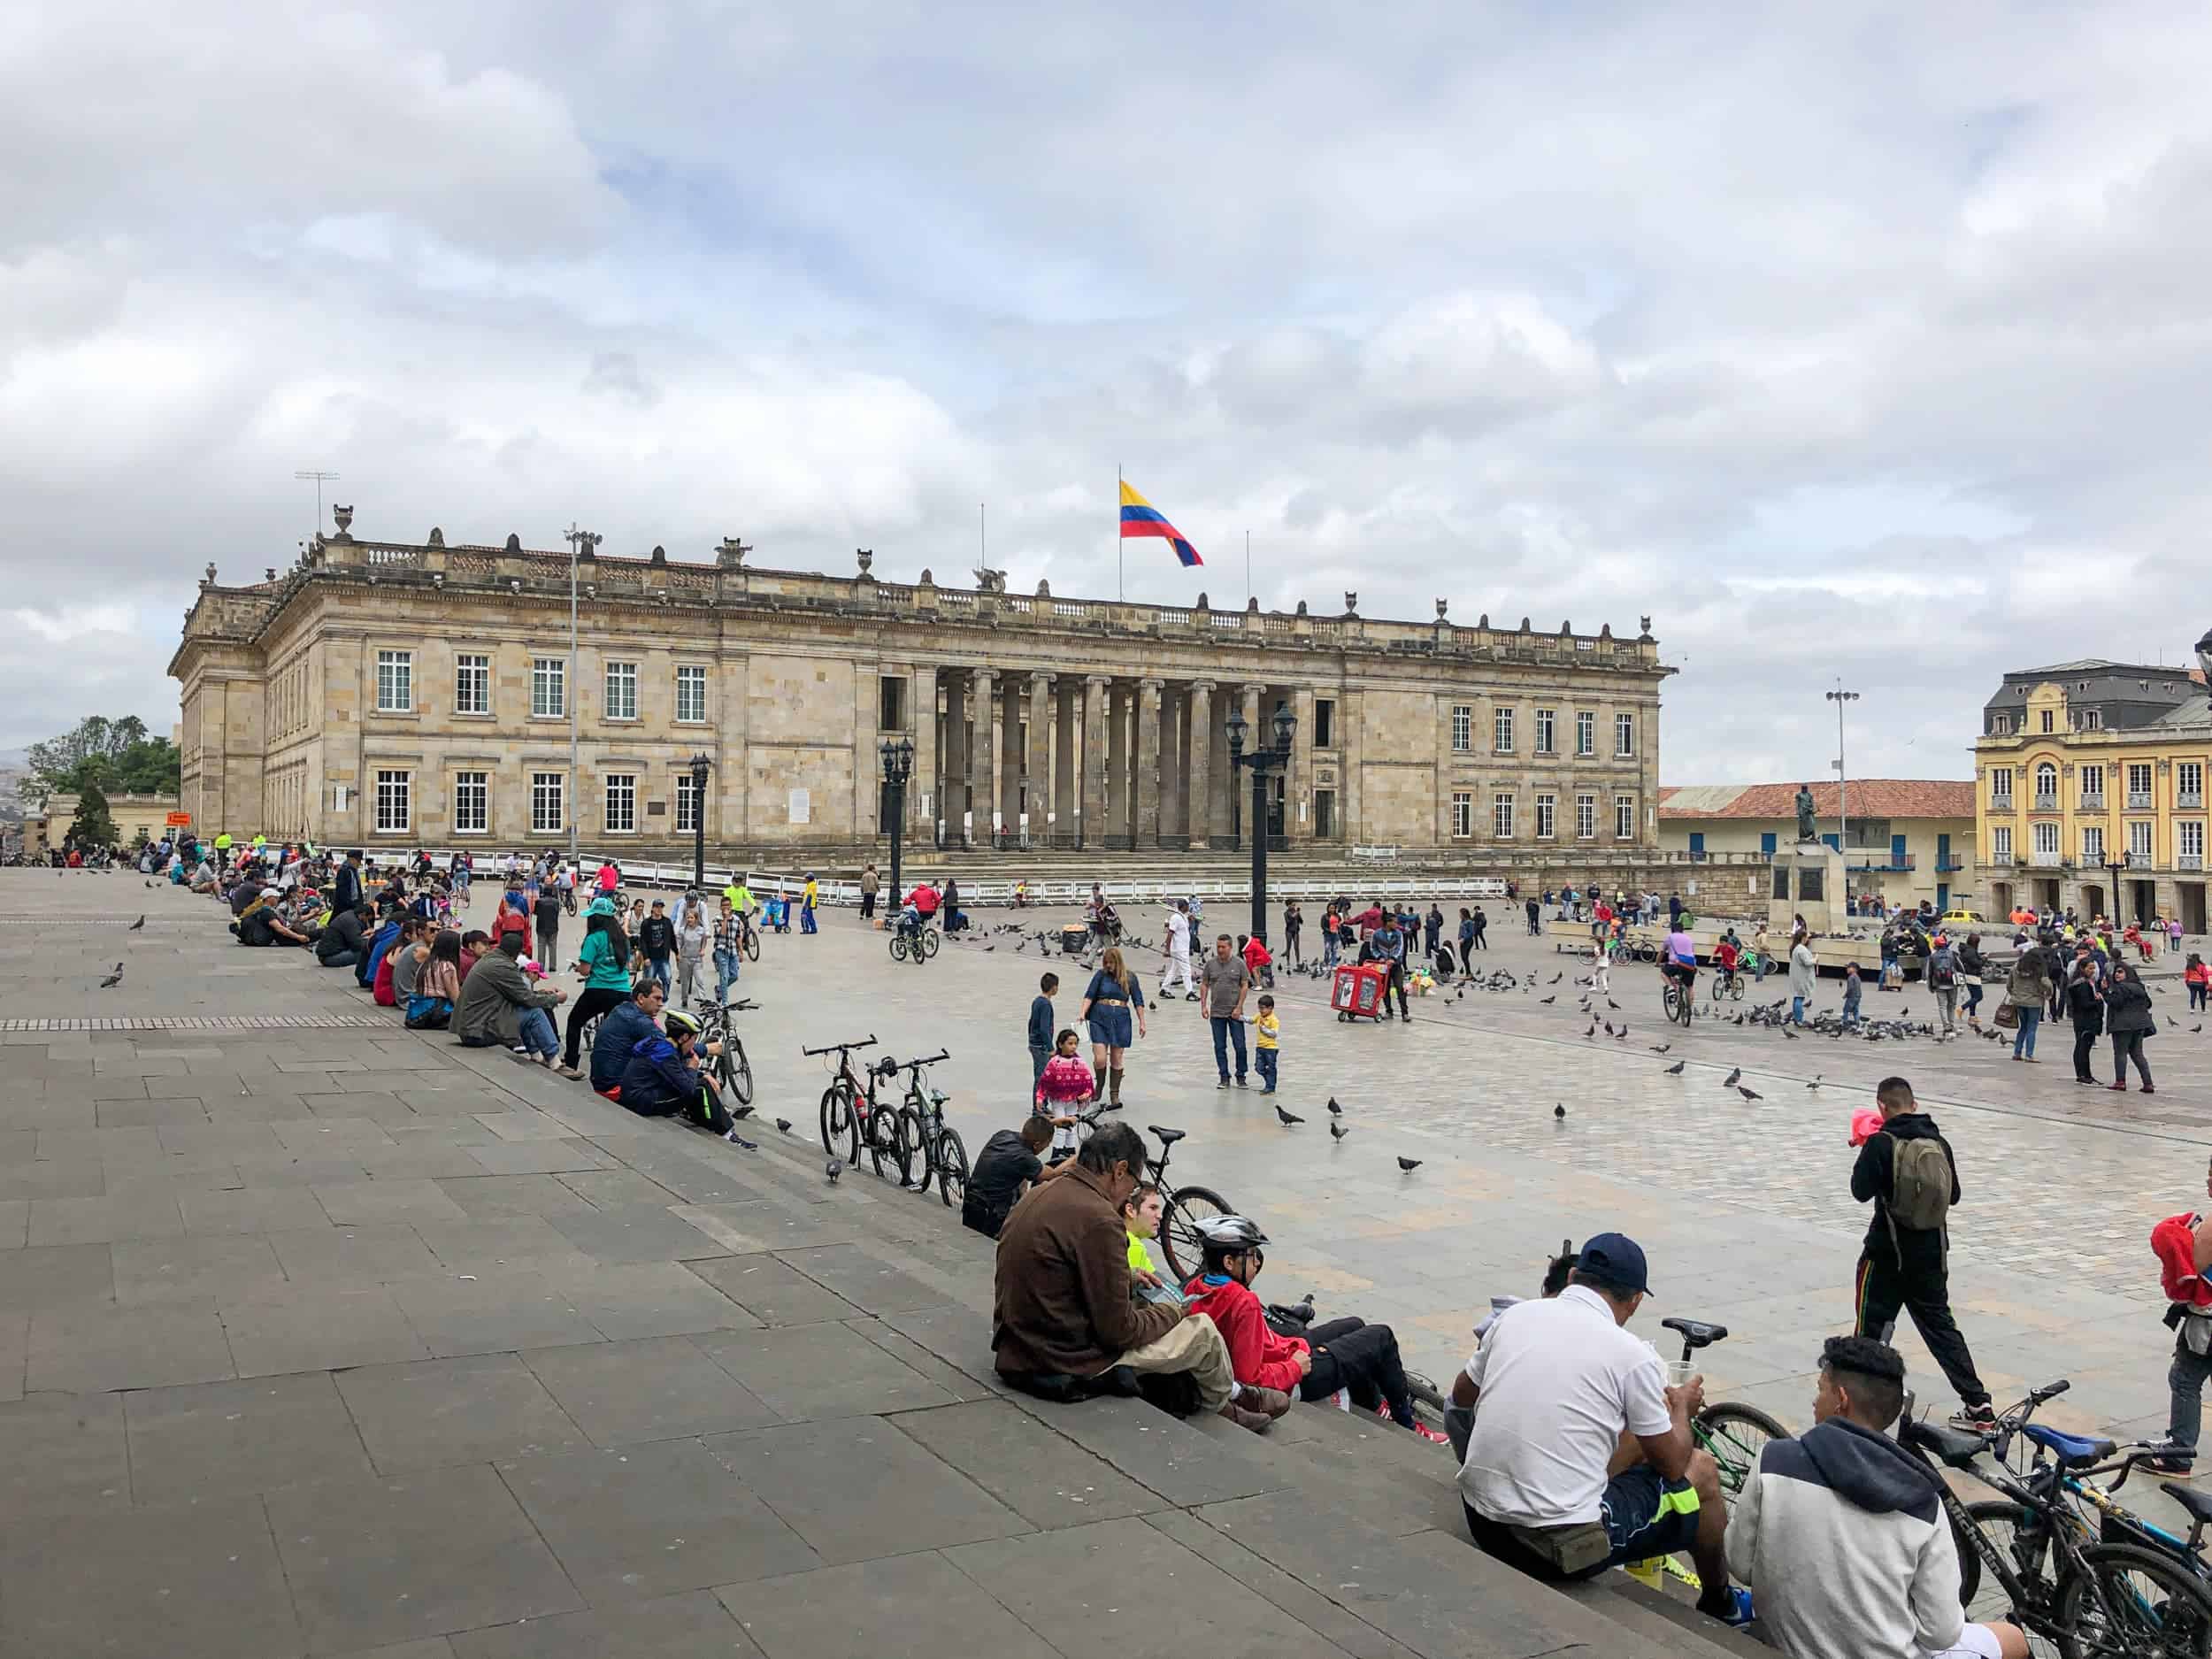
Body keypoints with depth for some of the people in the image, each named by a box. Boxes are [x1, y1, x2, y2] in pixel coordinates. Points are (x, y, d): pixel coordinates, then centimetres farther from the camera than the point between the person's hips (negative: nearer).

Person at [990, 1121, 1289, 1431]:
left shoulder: (1037, 1195, 4)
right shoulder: (1098, 1219, -24)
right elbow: (1118, 1331, -20)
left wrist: (1127, 1278, 16)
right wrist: (1171, 1313, -1)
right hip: (1068, 1366, -9)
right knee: (1202, 1330, 7)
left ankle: (1220, 1403, 35)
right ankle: (1228, 1399, 36)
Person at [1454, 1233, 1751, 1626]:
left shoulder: (1515, 1315, 2)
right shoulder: (1632, 1354, -10)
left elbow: (1462, 1394, 20)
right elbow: (1671, 1464, 3)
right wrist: (1682, 1408, 23)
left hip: (1480, 1521, 6)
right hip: (1564, 1546, -5)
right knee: (1702, 1470, 19)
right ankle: (1719, 1603, 41)